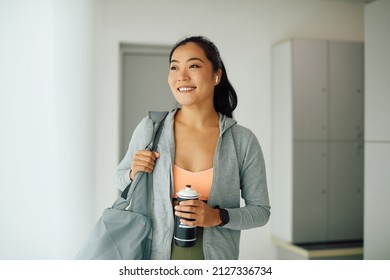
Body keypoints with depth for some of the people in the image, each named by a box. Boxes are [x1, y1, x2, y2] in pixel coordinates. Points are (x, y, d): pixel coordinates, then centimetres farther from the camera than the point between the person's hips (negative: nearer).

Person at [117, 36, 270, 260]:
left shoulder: (243, 141, -13)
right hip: (156, 256, 1)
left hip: (215, 258, -1)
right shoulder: (149, 128, -10)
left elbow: (261, 210, -4)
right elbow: (122, 177, 6)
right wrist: (134, 173, -14)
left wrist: (218, 217, -20)